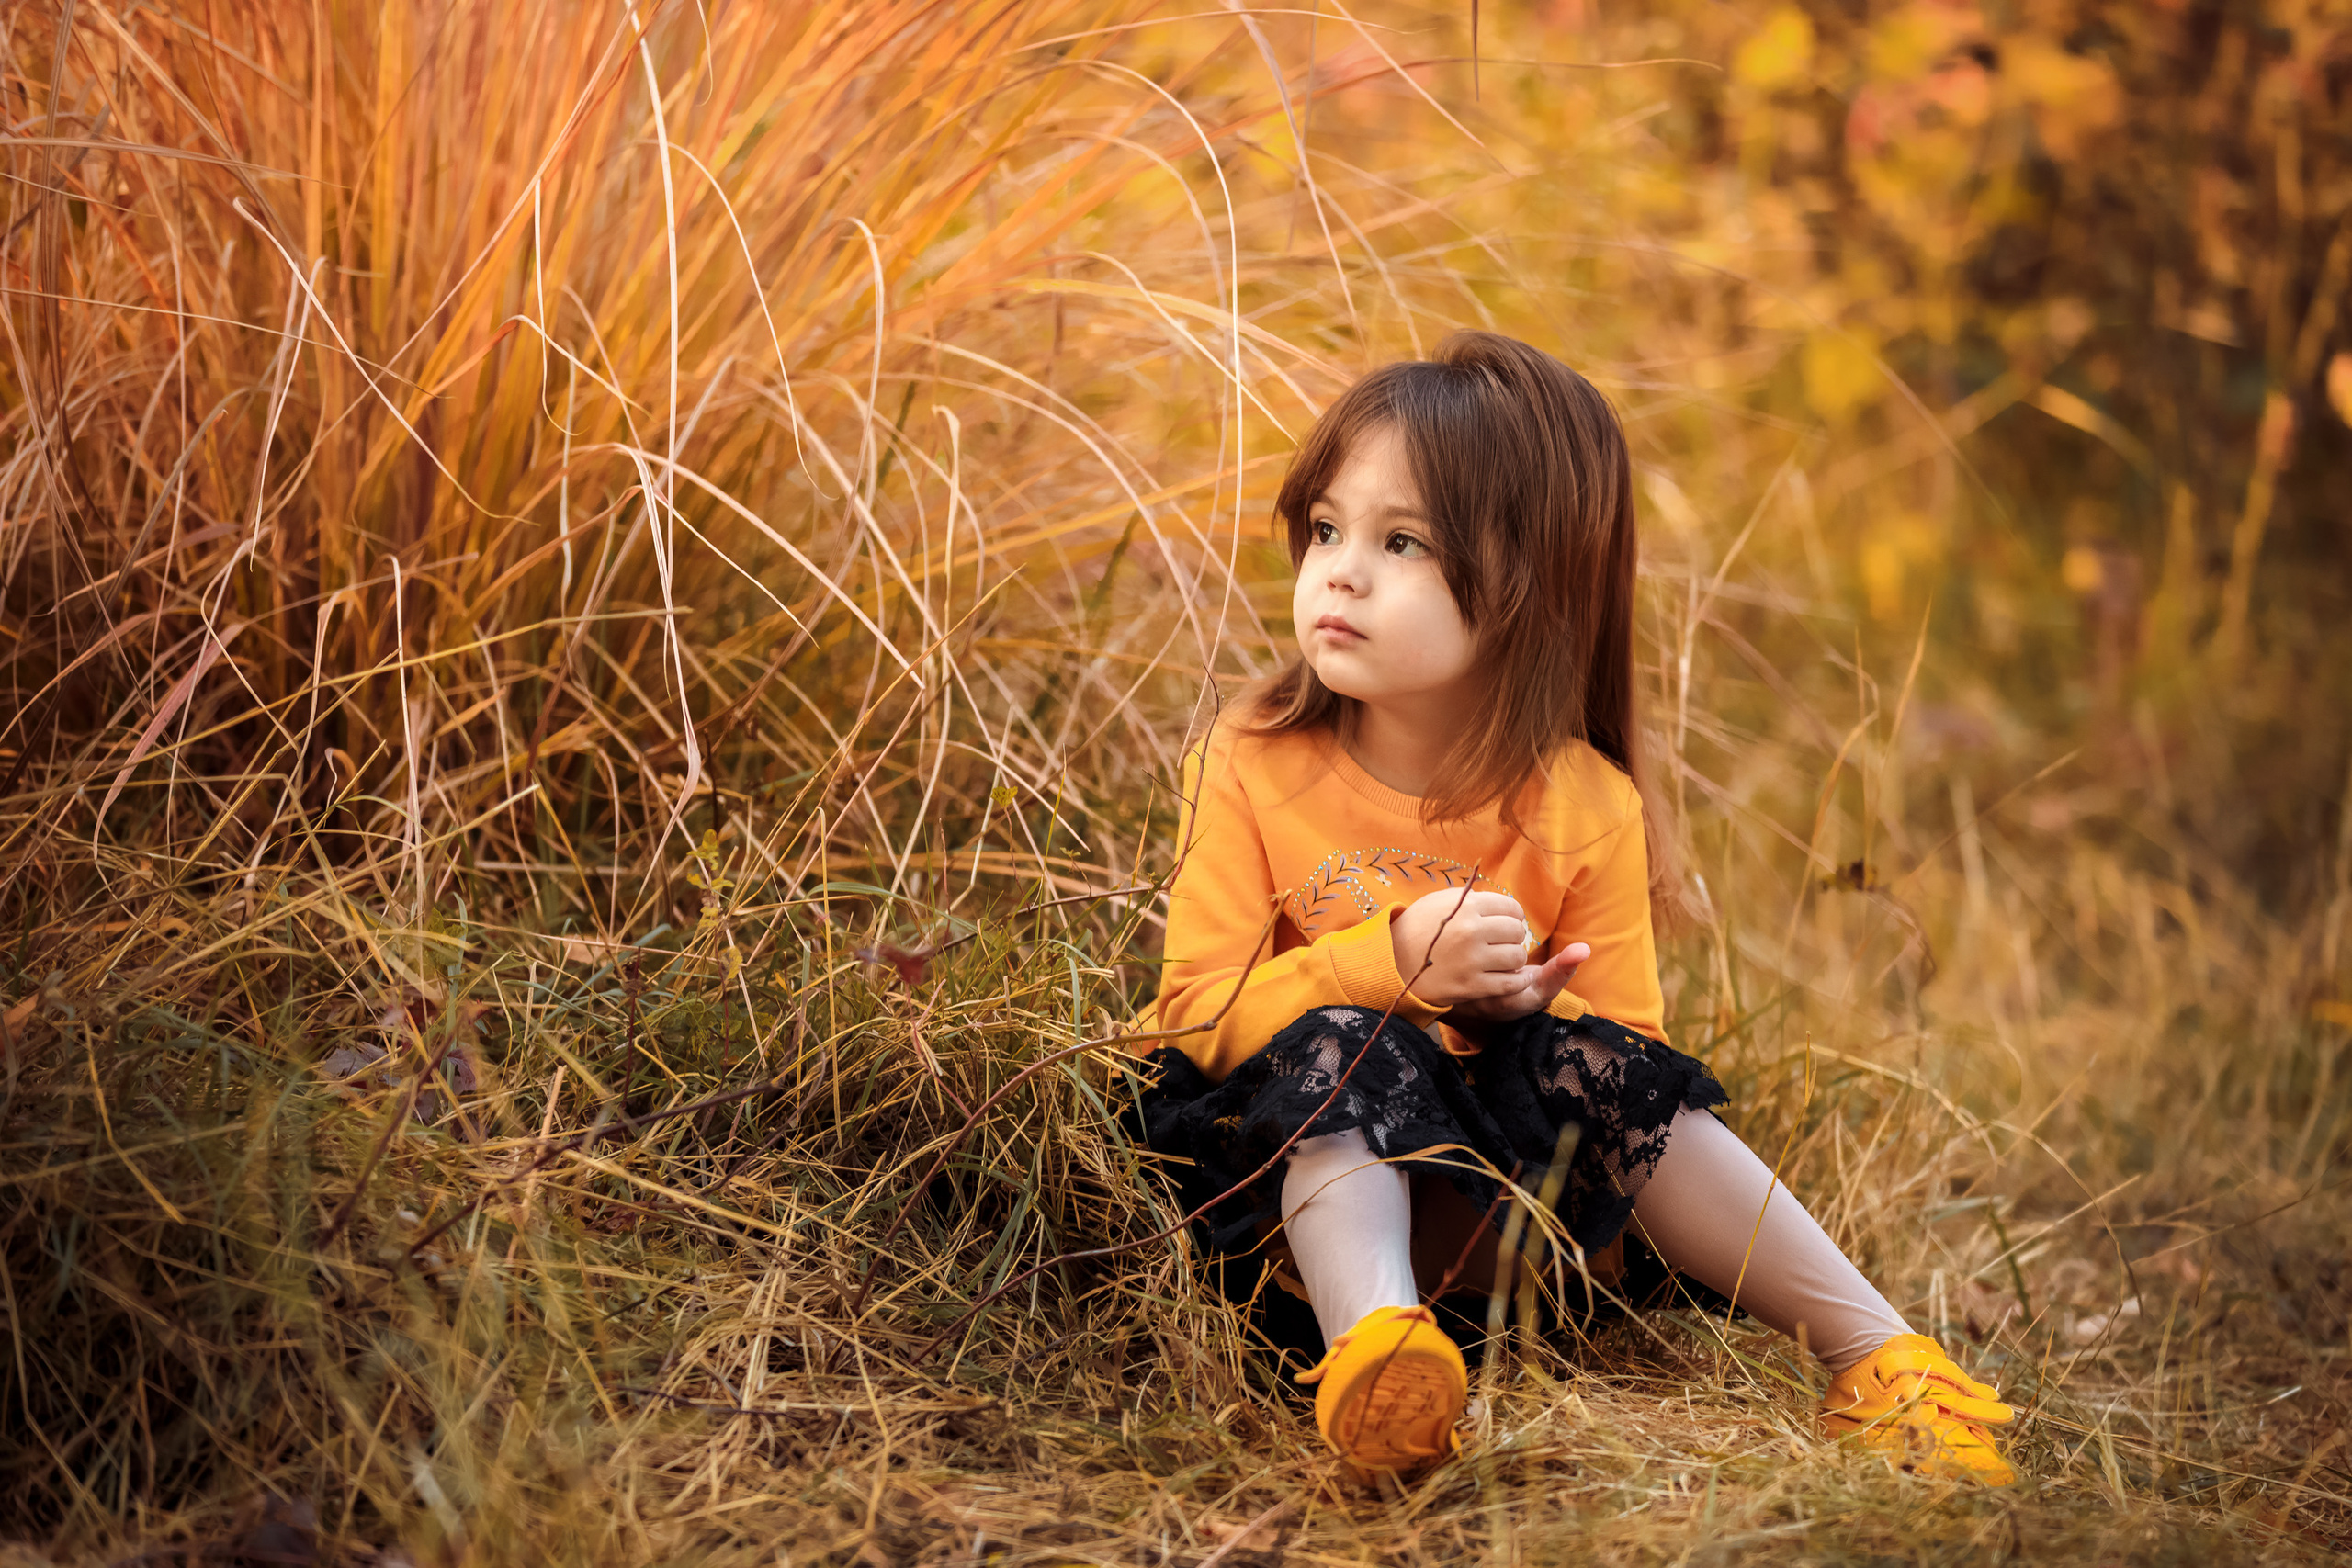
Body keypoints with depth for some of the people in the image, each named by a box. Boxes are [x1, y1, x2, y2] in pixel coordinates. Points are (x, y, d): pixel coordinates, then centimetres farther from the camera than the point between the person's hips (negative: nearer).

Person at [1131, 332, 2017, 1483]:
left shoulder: (1582, 810, -6)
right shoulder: (1250, 768, -9)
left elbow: (1630, 1033, 2)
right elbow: (1198, 1012, -12)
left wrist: (1526, 1006, -21)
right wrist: (1386, 963, -26)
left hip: (1512, 1169, 1)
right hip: (1312, 1145, -1)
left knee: (1596, 1064, -26)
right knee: (1336, 1047, -30)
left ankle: (1873, 1353, -24)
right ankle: (1368, 1337, -52)